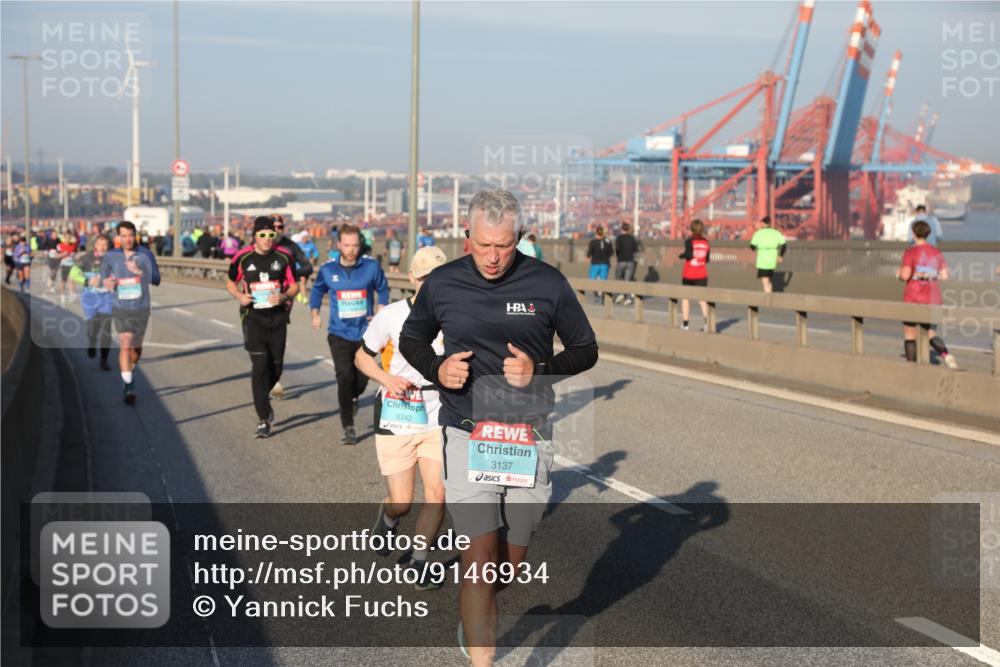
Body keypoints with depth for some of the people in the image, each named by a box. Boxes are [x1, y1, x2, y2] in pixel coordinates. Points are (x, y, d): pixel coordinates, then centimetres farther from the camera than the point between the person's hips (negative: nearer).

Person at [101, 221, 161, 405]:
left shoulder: (145, 254, -5)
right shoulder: (111, 256, -2)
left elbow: (156, 279, -10)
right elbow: (104, 272, 16)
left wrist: (140, 272, -27)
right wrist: (107, 282, -7)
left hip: (141, 307, 1)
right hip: (121, 308, -1)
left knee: (136, 347, 14)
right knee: (125, 345, -15)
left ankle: (130, 373, 42)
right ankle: (129, 387, -13)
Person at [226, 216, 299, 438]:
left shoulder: (284, 257, 0)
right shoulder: (242, 258, -2)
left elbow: (294, 286, 6)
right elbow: (230, 283, 12)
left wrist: (283, 297, -16)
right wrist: (240, 297, -9)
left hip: (278, 318, 2)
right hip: (253, 318, -2)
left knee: (276, 367, 9)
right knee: (259, 365, -13)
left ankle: (263, 397, 43)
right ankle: (263, 421, -10)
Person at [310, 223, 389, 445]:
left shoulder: (371, 267, -5)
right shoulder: (328, 270, -2)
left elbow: (382, 289, 10)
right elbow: (317, 291, 15)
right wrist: (315, 313, 2)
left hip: (365, 333, 1)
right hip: (339, 333, -1)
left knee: (362, 379, 5)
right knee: (345, 377, -13)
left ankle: (354, 398, 44)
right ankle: (348, 428, -4)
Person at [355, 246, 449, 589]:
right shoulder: (391, 315, -9)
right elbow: (362, 357, 2)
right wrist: (387, 378, -15)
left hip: (438, 418, 2)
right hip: (396, 418, -2)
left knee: (437, 493, -7)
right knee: (402, 502, 0)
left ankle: (419, 563, 13)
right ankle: (387, 519, 38)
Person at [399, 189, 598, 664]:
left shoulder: (548, 283, -3)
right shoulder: (442, 283, 1)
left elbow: (585, 350, 7)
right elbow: (411, 339, 17)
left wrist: (538, 370, -12)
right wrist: (437, 369, -5)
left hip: (529, 434, 1)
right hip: (466, 433, -1)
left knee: (512, 560, 13)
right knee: (478, 556, -11)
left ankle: (477, 621, 42)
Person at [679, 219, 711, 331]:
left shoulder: (689, 241, -8)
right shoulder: (706, 242, 5)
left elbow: (689, 254, -22)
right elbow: (707, 259, 9)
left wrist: (681, 255, -3)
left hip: (688, 274, -2)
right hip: (702, 275, 2)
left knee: (685, 298, 12)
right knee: (702, 299, 0)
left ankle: (685, 323, 12)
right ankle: (706, 319, -23)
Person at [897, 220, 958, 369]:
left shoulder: (911, 252, -10)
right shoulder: (936, 253, 5)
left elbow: (905, 275, -18)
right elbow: (944, 276, 4)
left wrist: (899, 274, 4)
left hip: (913, 298, -5)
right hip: (933, 299, 5)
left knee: (909, 333, 8)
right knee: (929, 330, 17)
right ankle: (946, 354, -7)